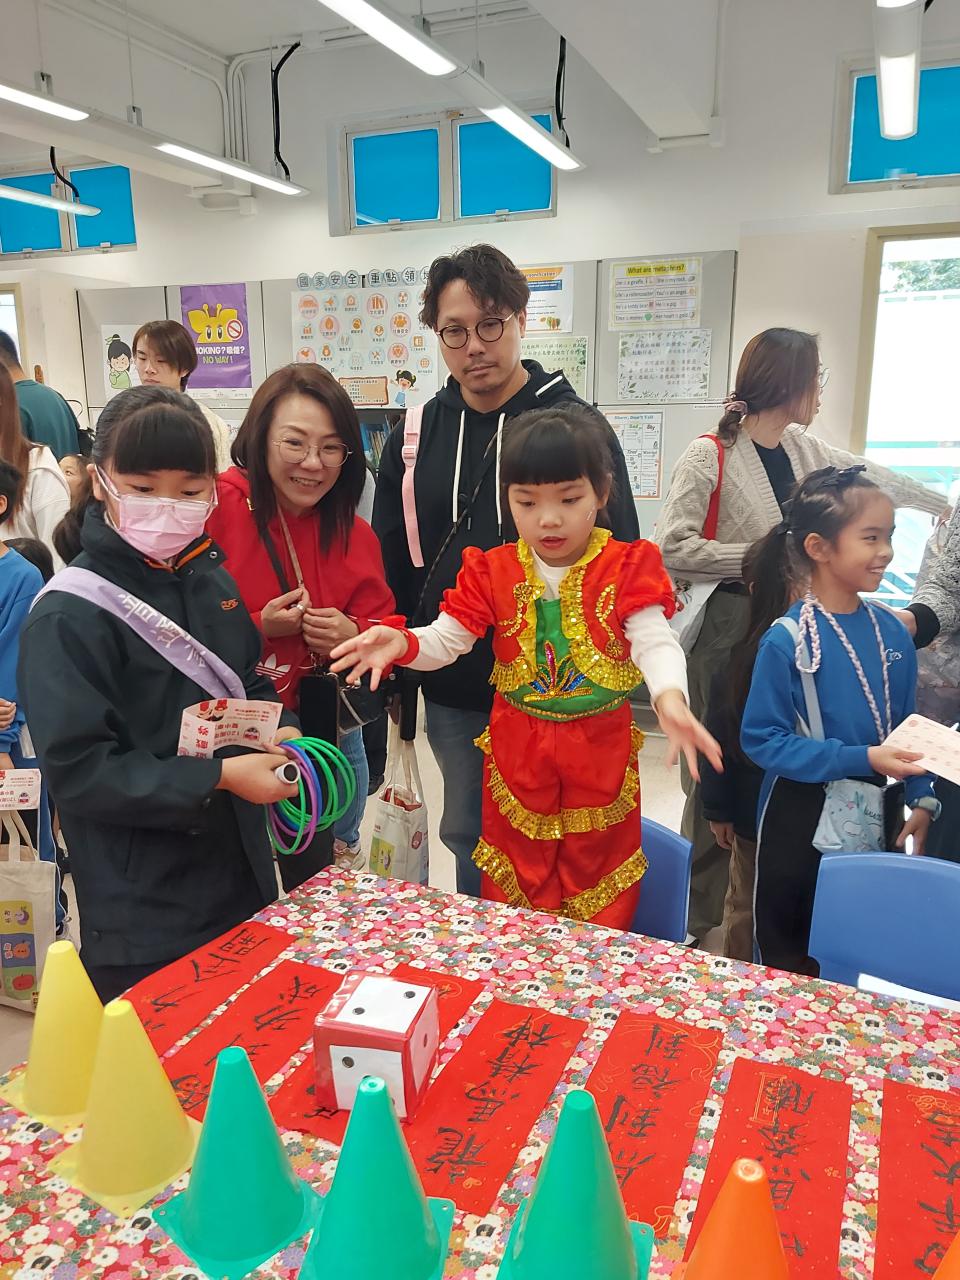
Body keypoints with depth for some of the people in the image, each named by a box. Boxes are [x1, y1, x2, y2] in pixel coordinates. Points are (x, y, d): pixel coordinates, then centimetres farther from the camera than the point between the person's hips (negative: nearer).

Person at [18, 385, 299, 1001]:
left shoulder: (213, 582, 3)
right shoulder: (70, 617, -18)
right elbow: (77, 767, -20)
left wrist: (278, 730, -5)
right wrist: (218, 777, -24)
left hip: (242, 879, 7)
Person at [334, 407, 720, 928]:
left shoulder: (627, 567, -9)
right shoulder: (493, 571, -3)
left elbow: (655, 641, -20)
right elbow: (445, 638, -6)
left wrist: (669, 698, -41)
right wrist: (400, 643, -28)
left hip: (601, 754, -1)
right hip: (515, 754, 2)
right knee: (511, 905, 18)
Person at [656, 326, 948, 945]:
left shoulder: (804, 449, 11)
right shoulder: (710, 455, -11)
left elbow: (875, 478, 27)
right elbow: (672, 547, -20)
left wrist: (943, 503, 41)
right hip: (726, 633, -7)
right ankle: (697, 923, 17)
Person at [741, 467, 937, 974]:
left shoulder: (892, 632, -1)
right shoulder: (787, 640, -18)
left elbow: (905, 724, 9)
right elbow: (762, 739, -20)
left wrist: (921, 797, 0)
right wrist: (862, 759, -24)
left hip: (875, 820, 5)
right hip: (804, 823, -5)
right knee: (789, 959, 14)